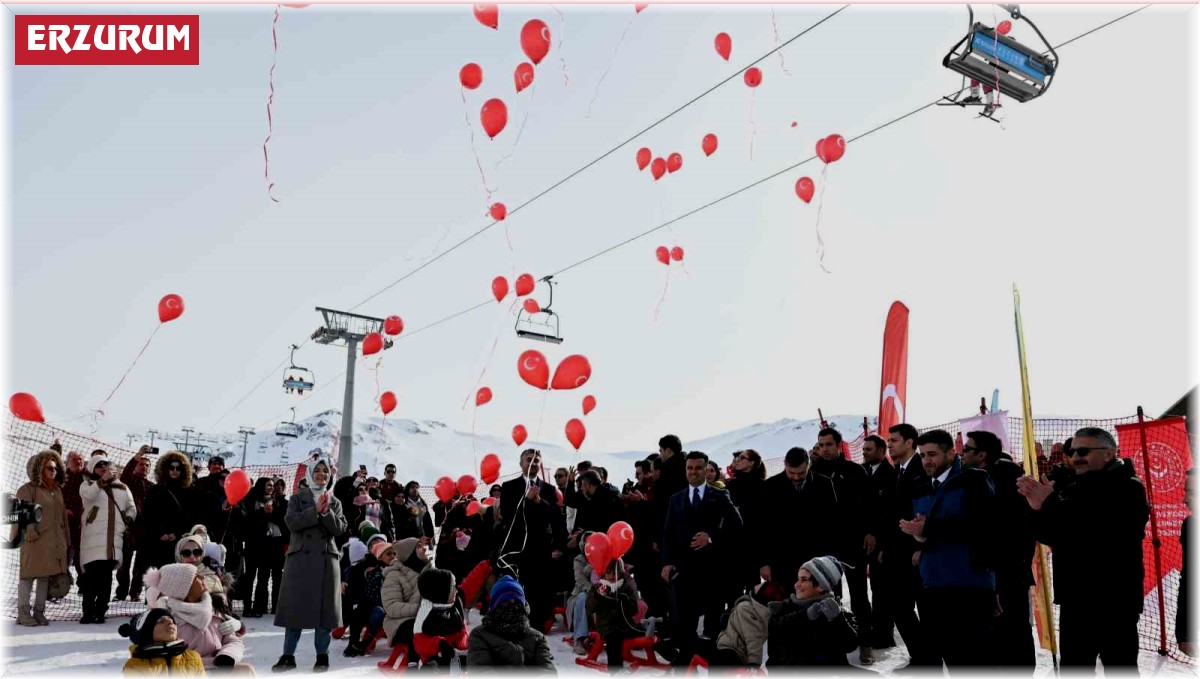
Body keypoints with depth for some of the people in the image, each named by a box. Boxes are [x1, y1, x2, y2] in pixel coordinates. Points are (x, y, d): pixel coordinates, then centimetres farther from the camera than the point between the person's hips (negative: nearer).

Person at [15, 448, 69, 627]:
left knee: (46, 576, 8)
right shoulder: (28, 489, -3)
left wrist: (66, 539, 16)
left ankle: (39, 611, 15)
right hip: (35, 541, -6)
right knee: (29, 575, -2)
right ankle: (23, 613, 5)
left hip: (55, 542, 6)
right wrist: (31, 534, -17)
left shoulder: (58, 491, 18)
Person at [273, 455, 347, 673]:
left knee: (325, 606, 1)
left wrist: (326, 512, -14)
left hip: (326, 558, 1)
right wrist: (315, 510, -17)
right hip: (300, 557, -1)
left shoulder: (335, 502, 12)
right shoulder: (298, 497, 7)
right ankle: (288, 656, 8)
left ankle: (322, 655, 9)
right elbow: (292, 523, -9)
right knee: (295, 605, -1)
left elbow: (339, 529, 0)